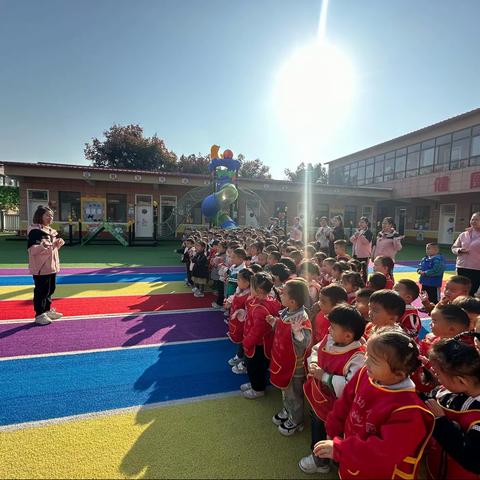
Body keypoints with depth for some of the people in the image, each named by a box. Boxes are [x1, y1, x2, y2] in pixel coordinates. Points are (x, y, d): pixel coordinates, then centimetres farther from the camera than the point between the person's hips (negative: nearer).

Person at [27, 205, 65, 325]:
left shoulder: (50, 231, 14)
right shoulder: (35, 231, -13)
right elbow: (33, 249, -23)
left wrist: (58, 243, 3)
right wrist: (51, 246, -26)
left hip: (52, 266, 9)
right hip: (41, 268, -9)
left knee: (50, 289, 17)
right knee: (41, 291, -1)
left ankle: (47, 310, 31)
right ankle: (39, 315, 9)